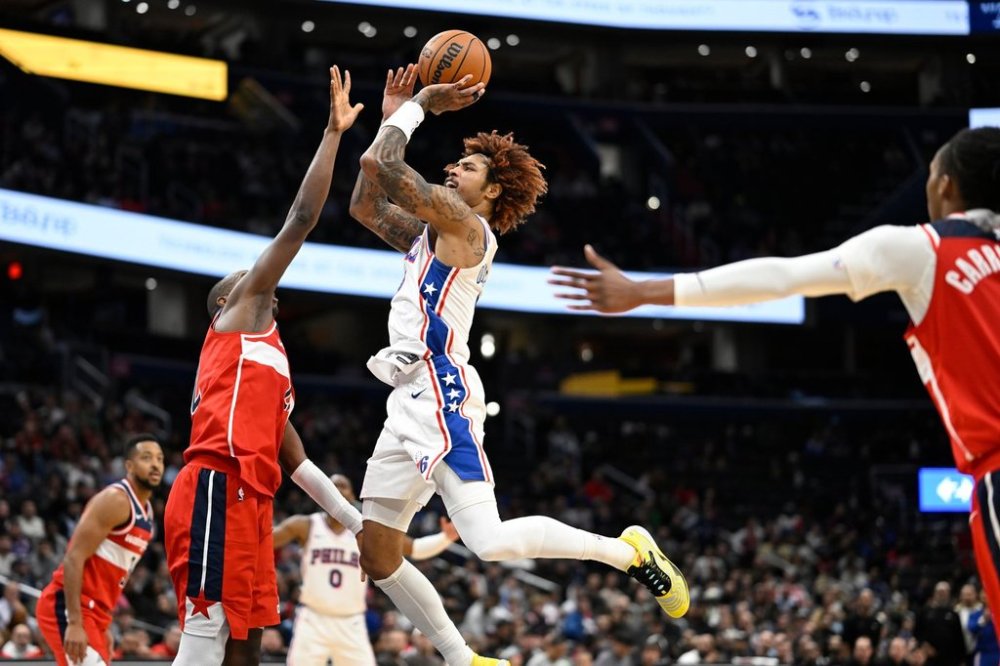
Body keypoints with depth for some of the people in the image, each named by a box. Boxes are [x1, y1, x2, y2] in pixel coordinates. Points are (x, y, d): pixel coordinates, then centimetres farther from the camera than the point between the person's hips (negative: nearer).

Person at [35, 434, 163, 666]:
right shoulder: (115, 501, -13)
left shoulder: (146, 512, 17)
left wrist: (102, 628, 22)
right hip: (68, 607, -10)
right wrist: (74, 623, -26)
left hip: (93, 612, 10)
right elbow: (74, 558, -20)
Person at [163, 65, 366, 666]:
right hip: (216, 490, -10)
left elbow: (301, 466, 30)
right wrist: (334, 133, 6)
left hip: (249, 502, 10)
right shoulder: (239, 314, 12)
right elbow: (301, 220, 4)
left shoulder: (273, 372, 33)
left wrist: (364, 528, 24)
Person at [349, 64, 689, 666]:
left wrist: (417, 107, 2)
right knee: (378, 555, 7)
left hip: (442, 395, -10)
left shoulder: (464, 225, -5)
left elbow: (379, 165, -13)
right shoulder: (429, 232, 22)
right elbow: (365, 205, 29)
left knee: (491, 542, -21)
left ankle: (628, 551, -4)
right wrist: (394, 114, 24)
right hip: (413, 402, 10)